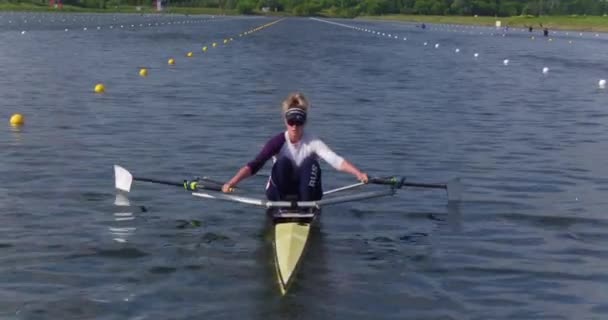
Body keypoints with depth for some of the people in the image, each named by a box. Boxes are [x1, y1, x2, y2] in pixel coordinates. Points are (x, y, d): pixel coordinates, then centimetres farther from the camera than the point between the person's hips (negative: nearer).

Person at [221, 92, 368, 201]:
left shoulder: (313, 142, -13)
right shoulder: (278, 141, -15)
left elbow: (336, 160, -28)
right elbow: (254, 165, -25)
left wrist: (358, 173, -46)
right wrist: (232, 182, -41)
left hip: (305, 191, 1)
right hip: (278, 193, -1)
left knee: (311, 163, -26)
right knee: (283, 162, -28)